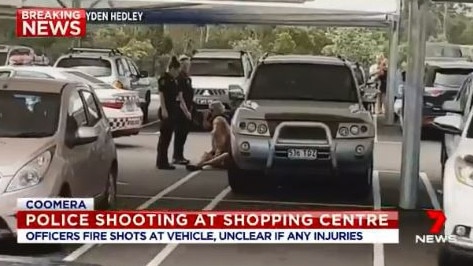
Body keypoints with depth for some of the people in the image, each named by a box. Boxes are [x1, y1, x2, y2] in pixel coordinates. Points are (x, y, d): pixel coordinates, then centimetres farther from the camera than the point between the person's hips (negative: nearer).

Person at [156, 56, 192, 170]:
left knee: (167, 137, 11)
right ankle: (162, 162, -4)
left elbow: (179, 97, 20)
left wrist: (186, 111, 21)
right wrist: (163, 110, -23)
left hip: (174, 111, 9)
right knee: (165, 136, -7)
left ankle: (162, 161, 16)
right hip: (167, 111, -9)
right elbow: (161, 95, -15)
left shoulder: (174, 80, 17)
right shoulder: (164, 79, -8)